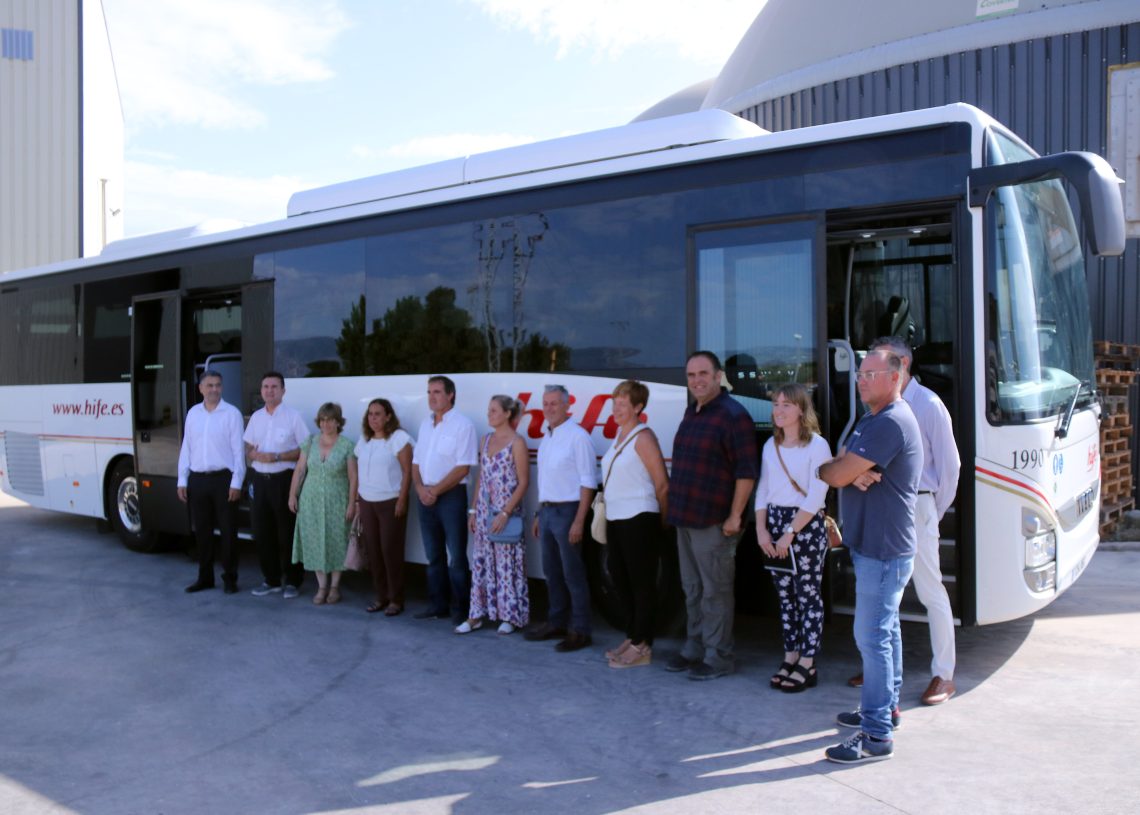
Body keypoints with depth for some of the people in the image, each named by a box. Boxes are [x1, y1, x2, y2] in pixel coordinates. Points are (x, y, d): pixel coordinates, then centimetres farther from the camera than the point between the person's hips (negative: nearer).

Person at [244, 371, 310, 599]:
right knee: (262, 533, 9)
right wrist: (254, 455, -6)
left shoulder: (293, 416, -5)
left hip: (284, 479, -5)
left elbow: (304, 450, -8)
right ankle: (271, 580, 22)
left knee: (287, 533, 0)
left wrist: (277, 457, -17)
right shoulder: (256, 417, 11)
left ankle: (292, 582, 12)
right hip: (260, 480, 5)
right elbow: (248, 448, 16)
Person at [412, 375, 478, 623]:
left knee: (456, 557, -2)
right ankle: (438, 605, 21)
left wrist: (436, 490, -14)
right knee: (434, 556, 12)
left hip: (451, 496, -7)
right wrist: (420, 488, -3)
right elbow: (416, 462, 15)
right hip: (426, 497, 7)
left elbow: (463, 467, -15)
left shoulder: (462, 425, -9)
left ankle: (460, 609, 6)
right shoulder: (425, 424, 13)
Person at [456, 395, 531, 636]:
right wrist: (473, 510, 11)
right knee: (481, 563, 10)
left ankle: (510, 615, 14)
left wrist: (505, 513, -17)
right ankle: (477, 615, 17)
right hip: (484, 511, 6)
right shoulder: (486, 439, 10)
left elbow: (523, 482, -12)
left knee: (507, 564, 2)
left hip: (506, 511, -6)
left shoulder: (517, 442, -9)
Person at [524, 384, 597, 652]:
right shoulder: (546, 438, 14)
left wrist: (579, 521, -20)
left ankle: (580, 631, 5)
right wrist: (539, 515, 18)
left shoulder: (577, 437, -12)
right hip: (547, 511, 8)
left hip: (567, 511, -8)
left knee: (573, 574, -3)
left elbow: (587, 482, -16)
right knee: (552, 571, 14)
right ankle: (556, 623, 25)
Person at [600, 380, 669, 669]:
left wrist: (662, 518, -2)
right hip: (615, 519, 9)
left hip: (638, 520, -9)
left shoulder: (643, 437, -12)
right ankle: (632, 637, 27)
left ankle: (642, 646, 6)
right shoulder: (619, 437, 13)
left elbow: (662, 484, -11)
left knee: (641, 583, -1)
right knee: (620, 579, 14)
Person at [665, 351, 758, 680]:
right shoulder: (691, 412, 13)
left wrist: (735, 516, -18)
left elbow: (747, 471, -17)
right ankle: (694, 649, 28)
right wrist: (677, 508, 16)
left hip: (714, 522, -9)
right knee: (692, 589, 17)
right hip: (685, 518, 9)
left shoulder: (733, 415, -14)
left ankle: (718, 657, 11)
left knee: (715, 591, 0)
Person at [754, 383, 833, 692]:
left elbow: (816, 497, -14)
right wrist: (761, 529, 1)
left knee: (808, 595, 1)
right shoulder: (770, 446, 10)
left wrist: (790, 534, -14)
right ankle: (790, 657, 21)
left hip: (807, 526, -6)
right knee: (785, 594, 11)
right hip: (774, 522, 6)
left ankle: (807, 665, 8)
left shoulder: (817, 445, -9)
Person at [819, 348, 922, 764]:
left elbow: (837, 474, -23)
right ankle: (886, 706, 34)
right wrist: (852, 474, -13)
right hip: (875, 544, 11)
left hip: (882, 549, -11)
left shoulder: (891, 423, -21)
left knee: (871, 635, -8)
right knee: (885, 629, 20)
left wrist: (824, 468, -1)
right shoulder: (871, 420, 15)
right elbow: (842, 467, 10)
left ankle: (877, 735, -3)